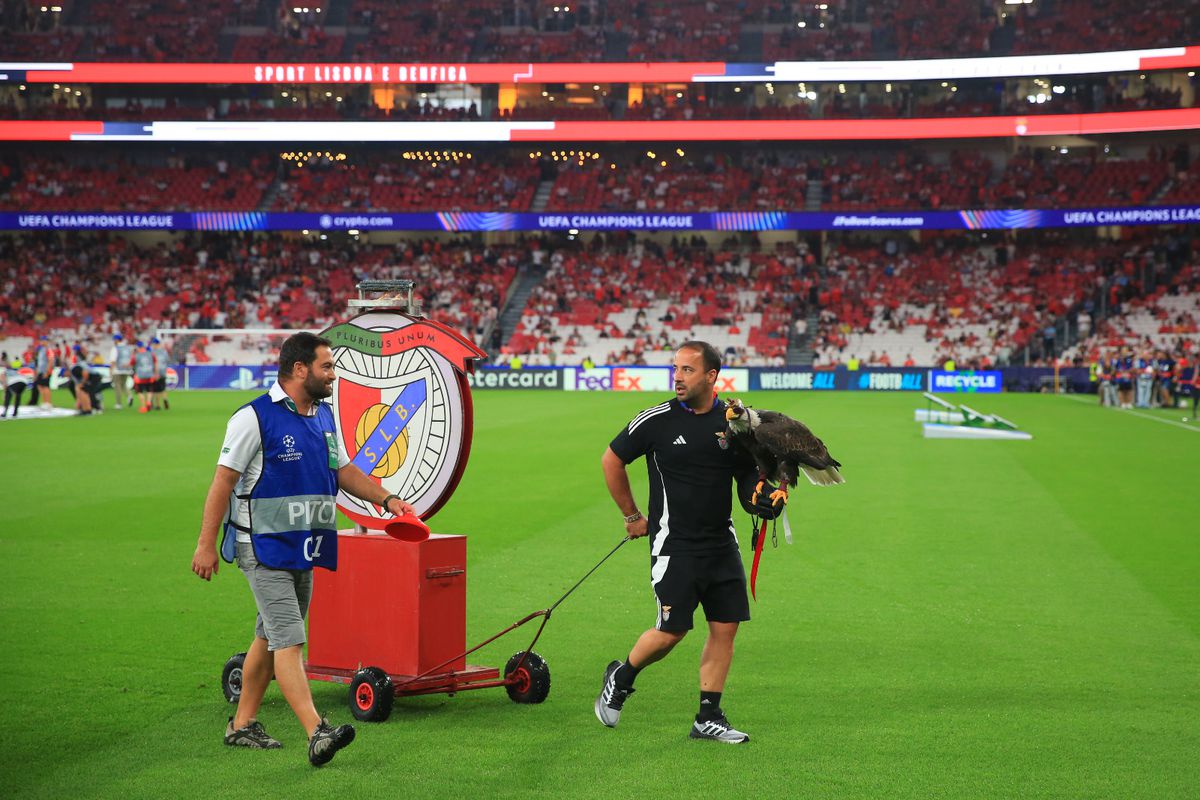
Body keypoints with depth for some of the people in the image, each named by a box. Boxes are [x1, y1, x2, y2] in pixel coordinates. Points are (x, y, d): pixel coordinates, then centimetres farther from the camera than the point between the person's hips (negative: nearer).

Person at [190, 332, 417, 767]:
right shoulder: (254, 417, -13)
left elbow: (344, 470, 20)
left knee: (270, 638, 15)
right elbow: (224, 480, -12)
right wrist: (206, 543, -13)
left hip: (303, 549, 8)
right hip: (264, 547, -8)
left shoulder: (324, 416, 11)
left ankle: (242, 724, 26)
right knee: (289, 640, -14)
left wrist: (387, 498, 6)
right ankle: (317, 733, -22)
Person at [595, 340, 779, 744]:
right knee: (671, 631, -7)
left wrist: (769, 493, -8)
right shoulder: (657, 420, -7)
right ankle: (621, 678, 21)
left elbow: (750, 473, 15)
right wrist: (632, 516, 7)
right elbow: (611, 461, 5)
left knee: (726, 627, 2)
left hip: (721, 542, 4)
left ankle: (708, 718, 13)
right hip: (674, 543, -4)